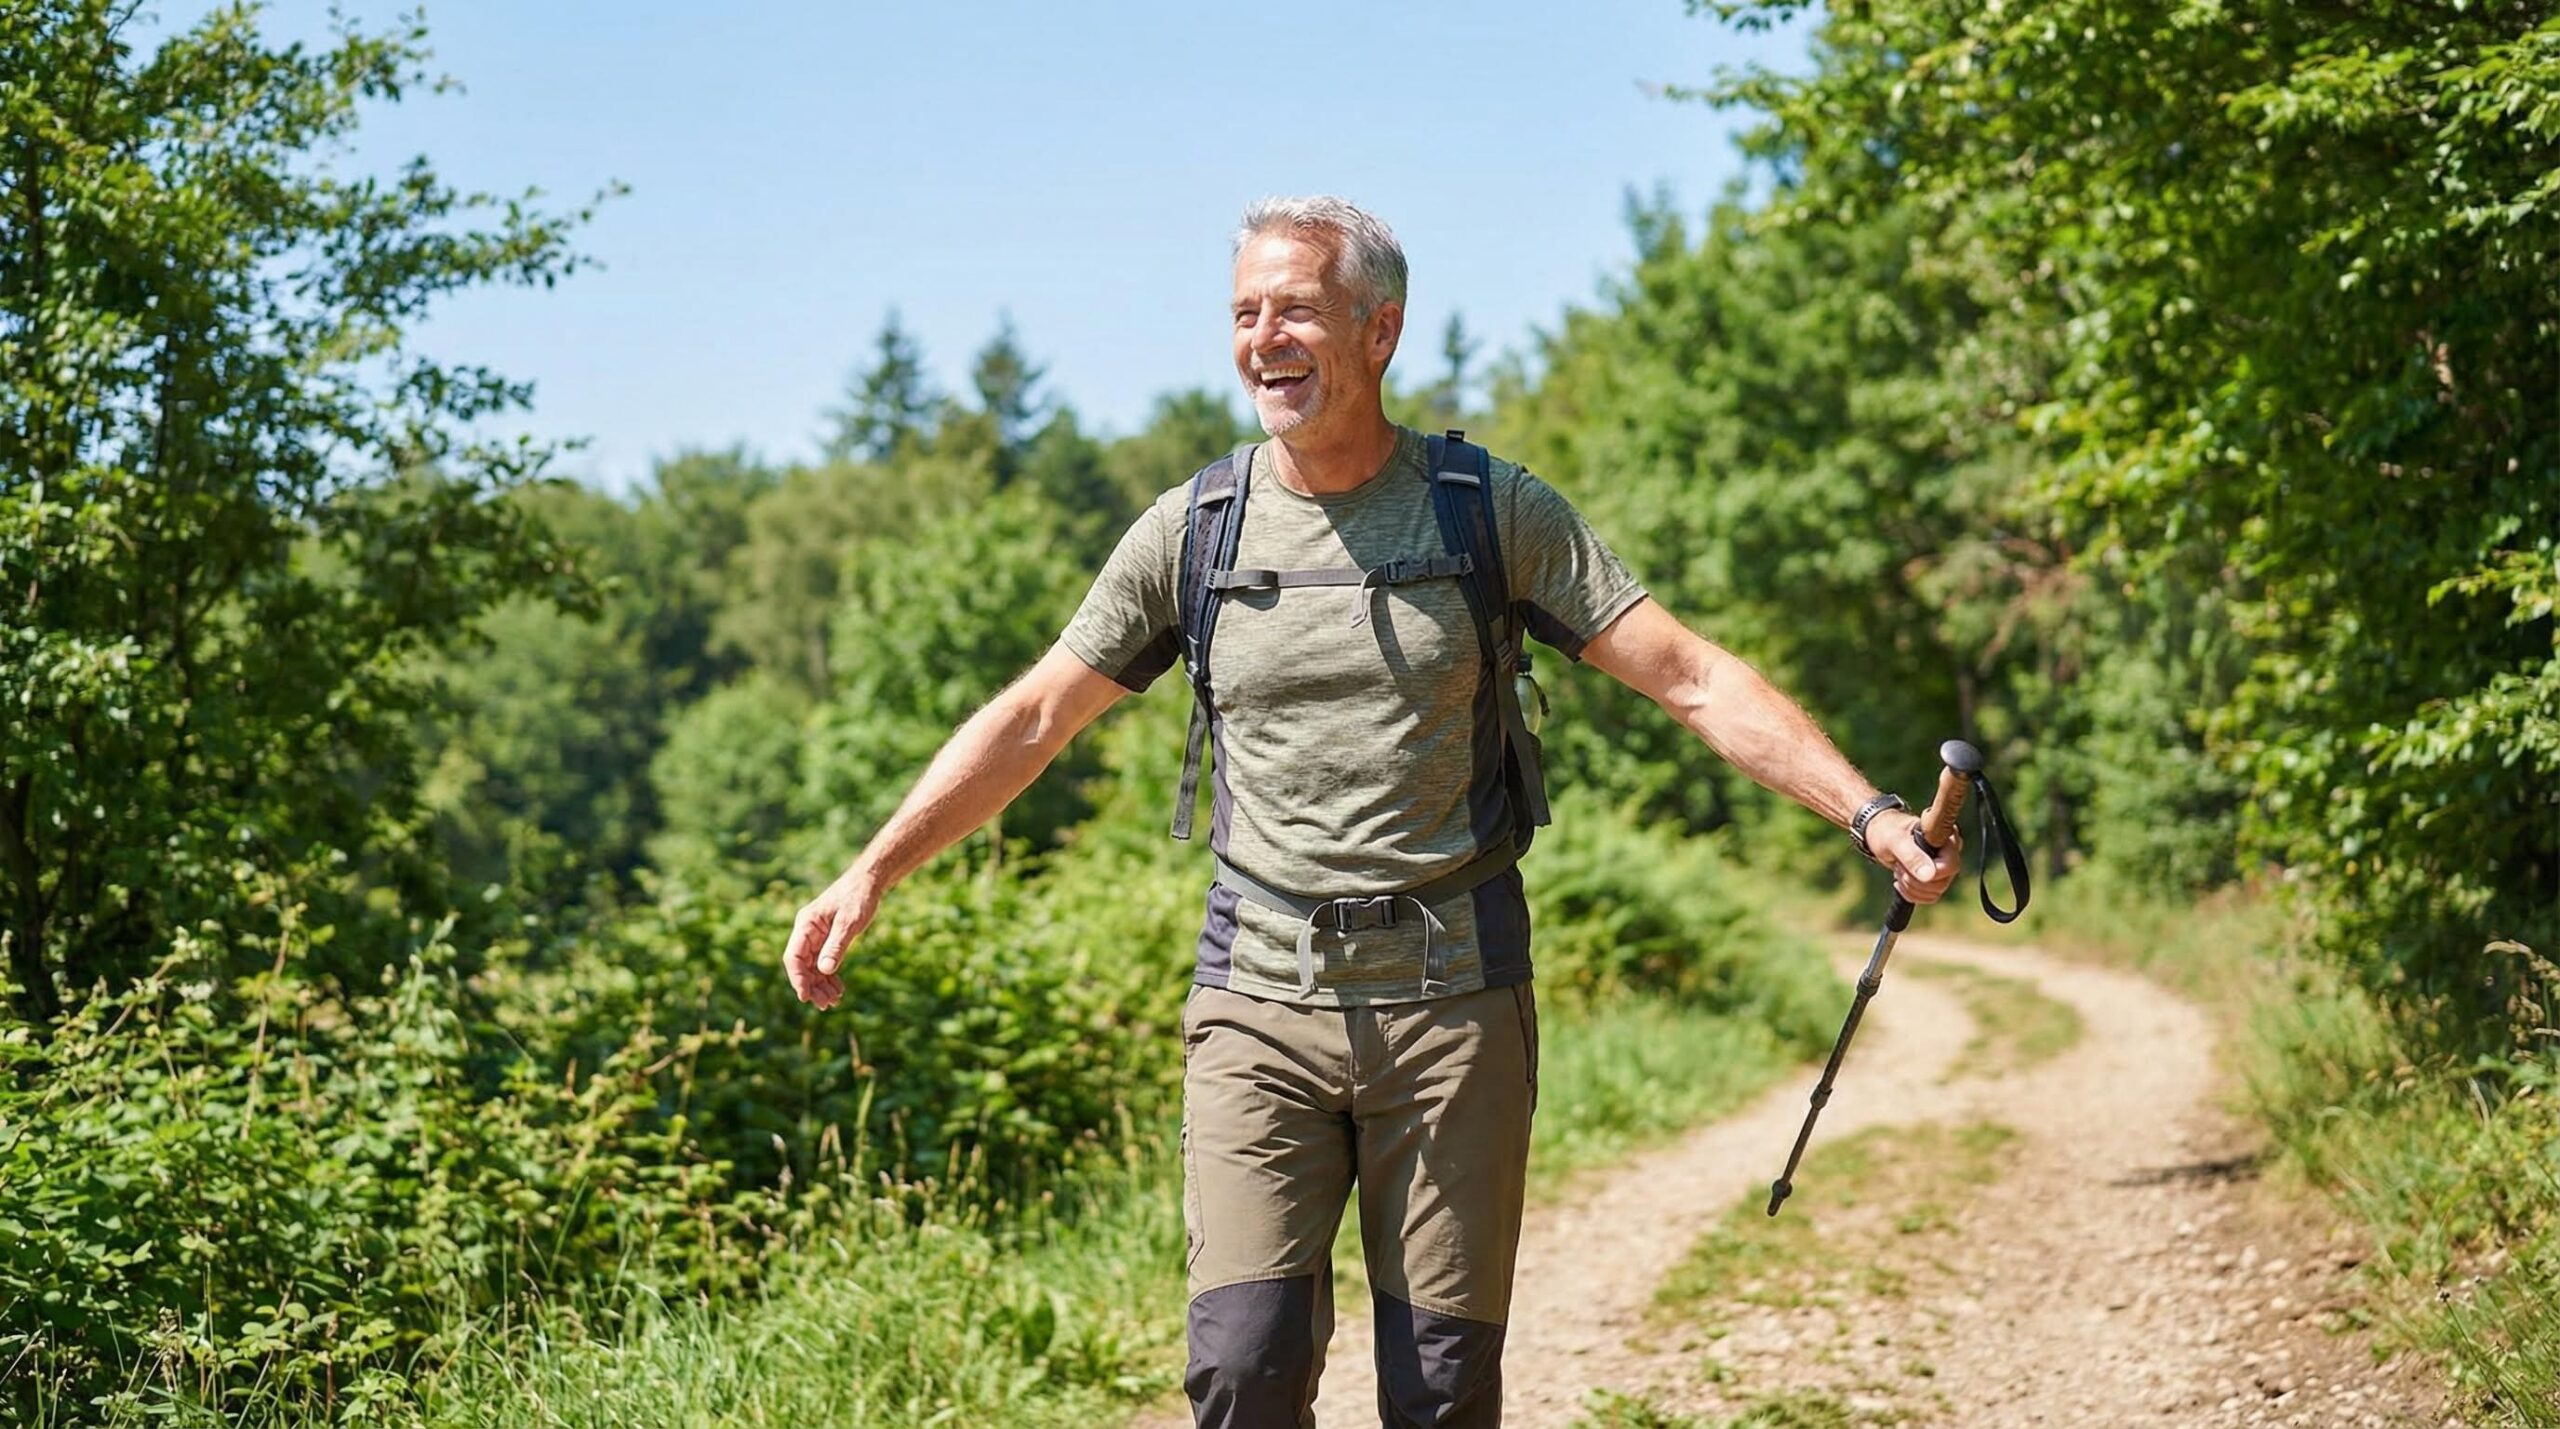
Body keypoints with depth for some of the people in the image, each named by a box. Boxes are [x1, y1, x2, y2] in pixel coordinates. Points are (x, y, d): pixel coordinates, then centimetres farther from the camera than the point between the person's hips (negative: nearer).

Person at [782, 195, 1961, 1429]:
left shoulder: (1494, 513, 0)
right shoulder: (1193, 530, 4)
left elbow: (1691, 678, -3)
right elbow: (1032, 720, 10)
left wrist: (1867, 812, -14)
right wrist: (870, 874, 4)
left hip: (1451, 996, -1)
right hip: (1260, 996, 1)